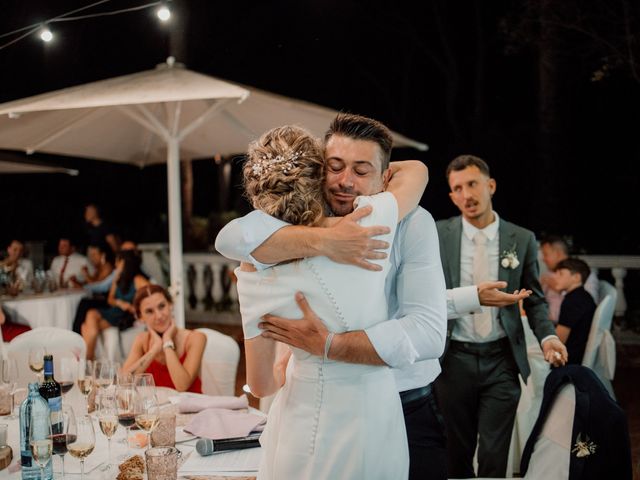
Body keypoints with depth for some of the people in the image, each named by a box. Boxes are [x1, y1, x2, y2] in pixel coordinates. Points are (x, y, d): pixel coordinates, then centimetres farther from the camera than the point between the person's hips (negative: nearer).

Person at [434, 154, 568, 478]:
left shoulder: (522, 239, 1)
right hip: (454, 359, 0)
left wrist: (547, 335, -10)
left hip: (502, 360, 0)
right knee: (457, 452, 13)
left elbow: (534, 299, 7)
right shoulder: (437, 235, -1)